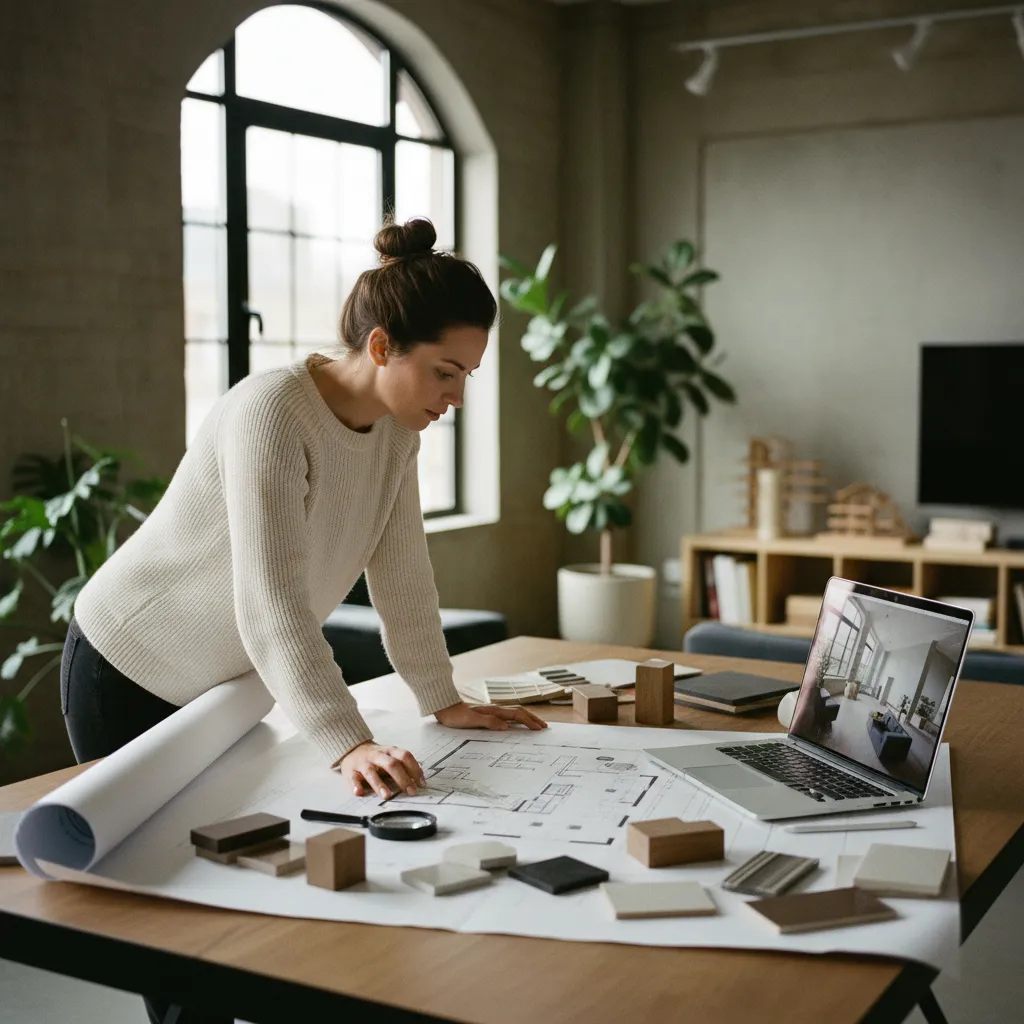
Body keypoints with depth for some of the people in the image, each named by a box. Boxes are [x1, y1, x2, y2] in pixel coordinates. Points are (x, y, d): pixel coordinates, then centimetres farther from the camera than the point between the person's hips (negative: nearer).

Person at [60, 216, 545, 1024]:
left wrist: (443, 700, -2)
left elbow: (401, 567, -2)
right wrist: (347, 743, -46)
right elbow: (271, 601, -39)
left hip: (223, 685, 7)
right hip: (130, 678, -7)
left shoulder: (395, 425, -7)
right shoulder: (271, 413, -30)